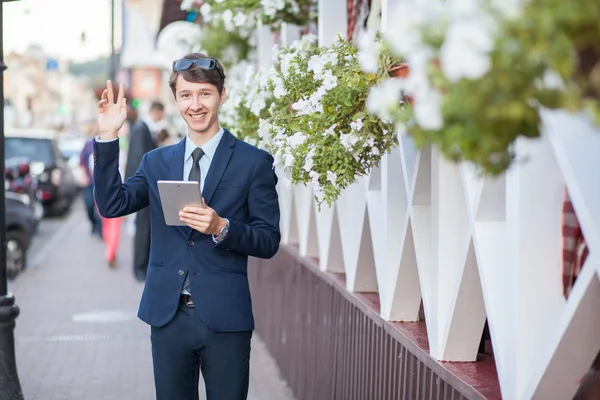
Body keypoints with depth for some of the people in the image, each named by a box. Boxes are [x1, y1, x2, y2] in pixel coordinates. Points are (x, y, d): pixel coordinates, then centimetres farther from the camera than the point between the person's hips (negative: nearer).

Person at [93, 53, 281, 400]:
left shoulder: (254, 162, -1)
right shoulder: (157, 162, 11)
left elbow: (269, 241, -3)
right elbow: (112, 205, -2)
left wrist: (221, 227, -21)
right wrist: (108, 137, -9)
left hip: (224, 318, -3)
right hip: (168, 315, 3)